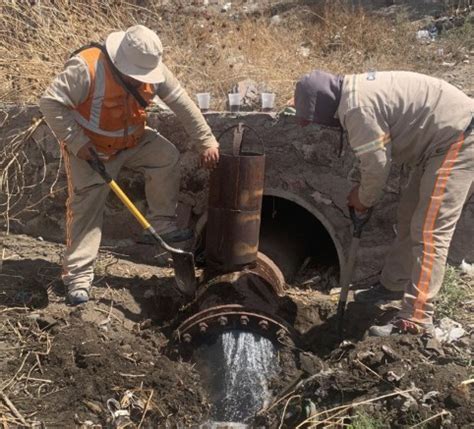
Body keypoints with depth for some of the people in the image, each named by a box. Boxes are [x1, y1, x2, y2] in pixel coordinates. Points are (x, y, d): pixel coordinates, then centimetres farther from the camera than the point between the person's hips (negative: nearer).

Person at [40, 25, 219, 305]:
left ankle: (163, 224, -2)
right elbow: (51, 102, -26)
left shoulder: (153, 69, -16)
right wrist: (76, 141, -29)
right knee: (86, 207, -6)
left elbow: (183, 103, -12)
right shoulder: (86, 67, -31)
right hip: (90, 149, -4)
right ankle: (79, 277, 2)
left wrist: (206, 141, -14)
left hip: (132, 140, 5)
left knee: (167, 156, -16)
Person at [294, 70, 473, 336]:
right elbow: (379, 155, 16)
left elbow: (376, 164, -19)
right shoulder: (355, 91, 9)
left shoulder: (357, 108, -24)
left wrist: (364, 198, -1)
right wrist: (364, 191, 12)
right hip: (443, 138, 11)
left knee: (430, 231, -13)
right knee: (409, 214, 17)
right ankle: (394, 284, 32)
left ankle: (416, 320, -10)